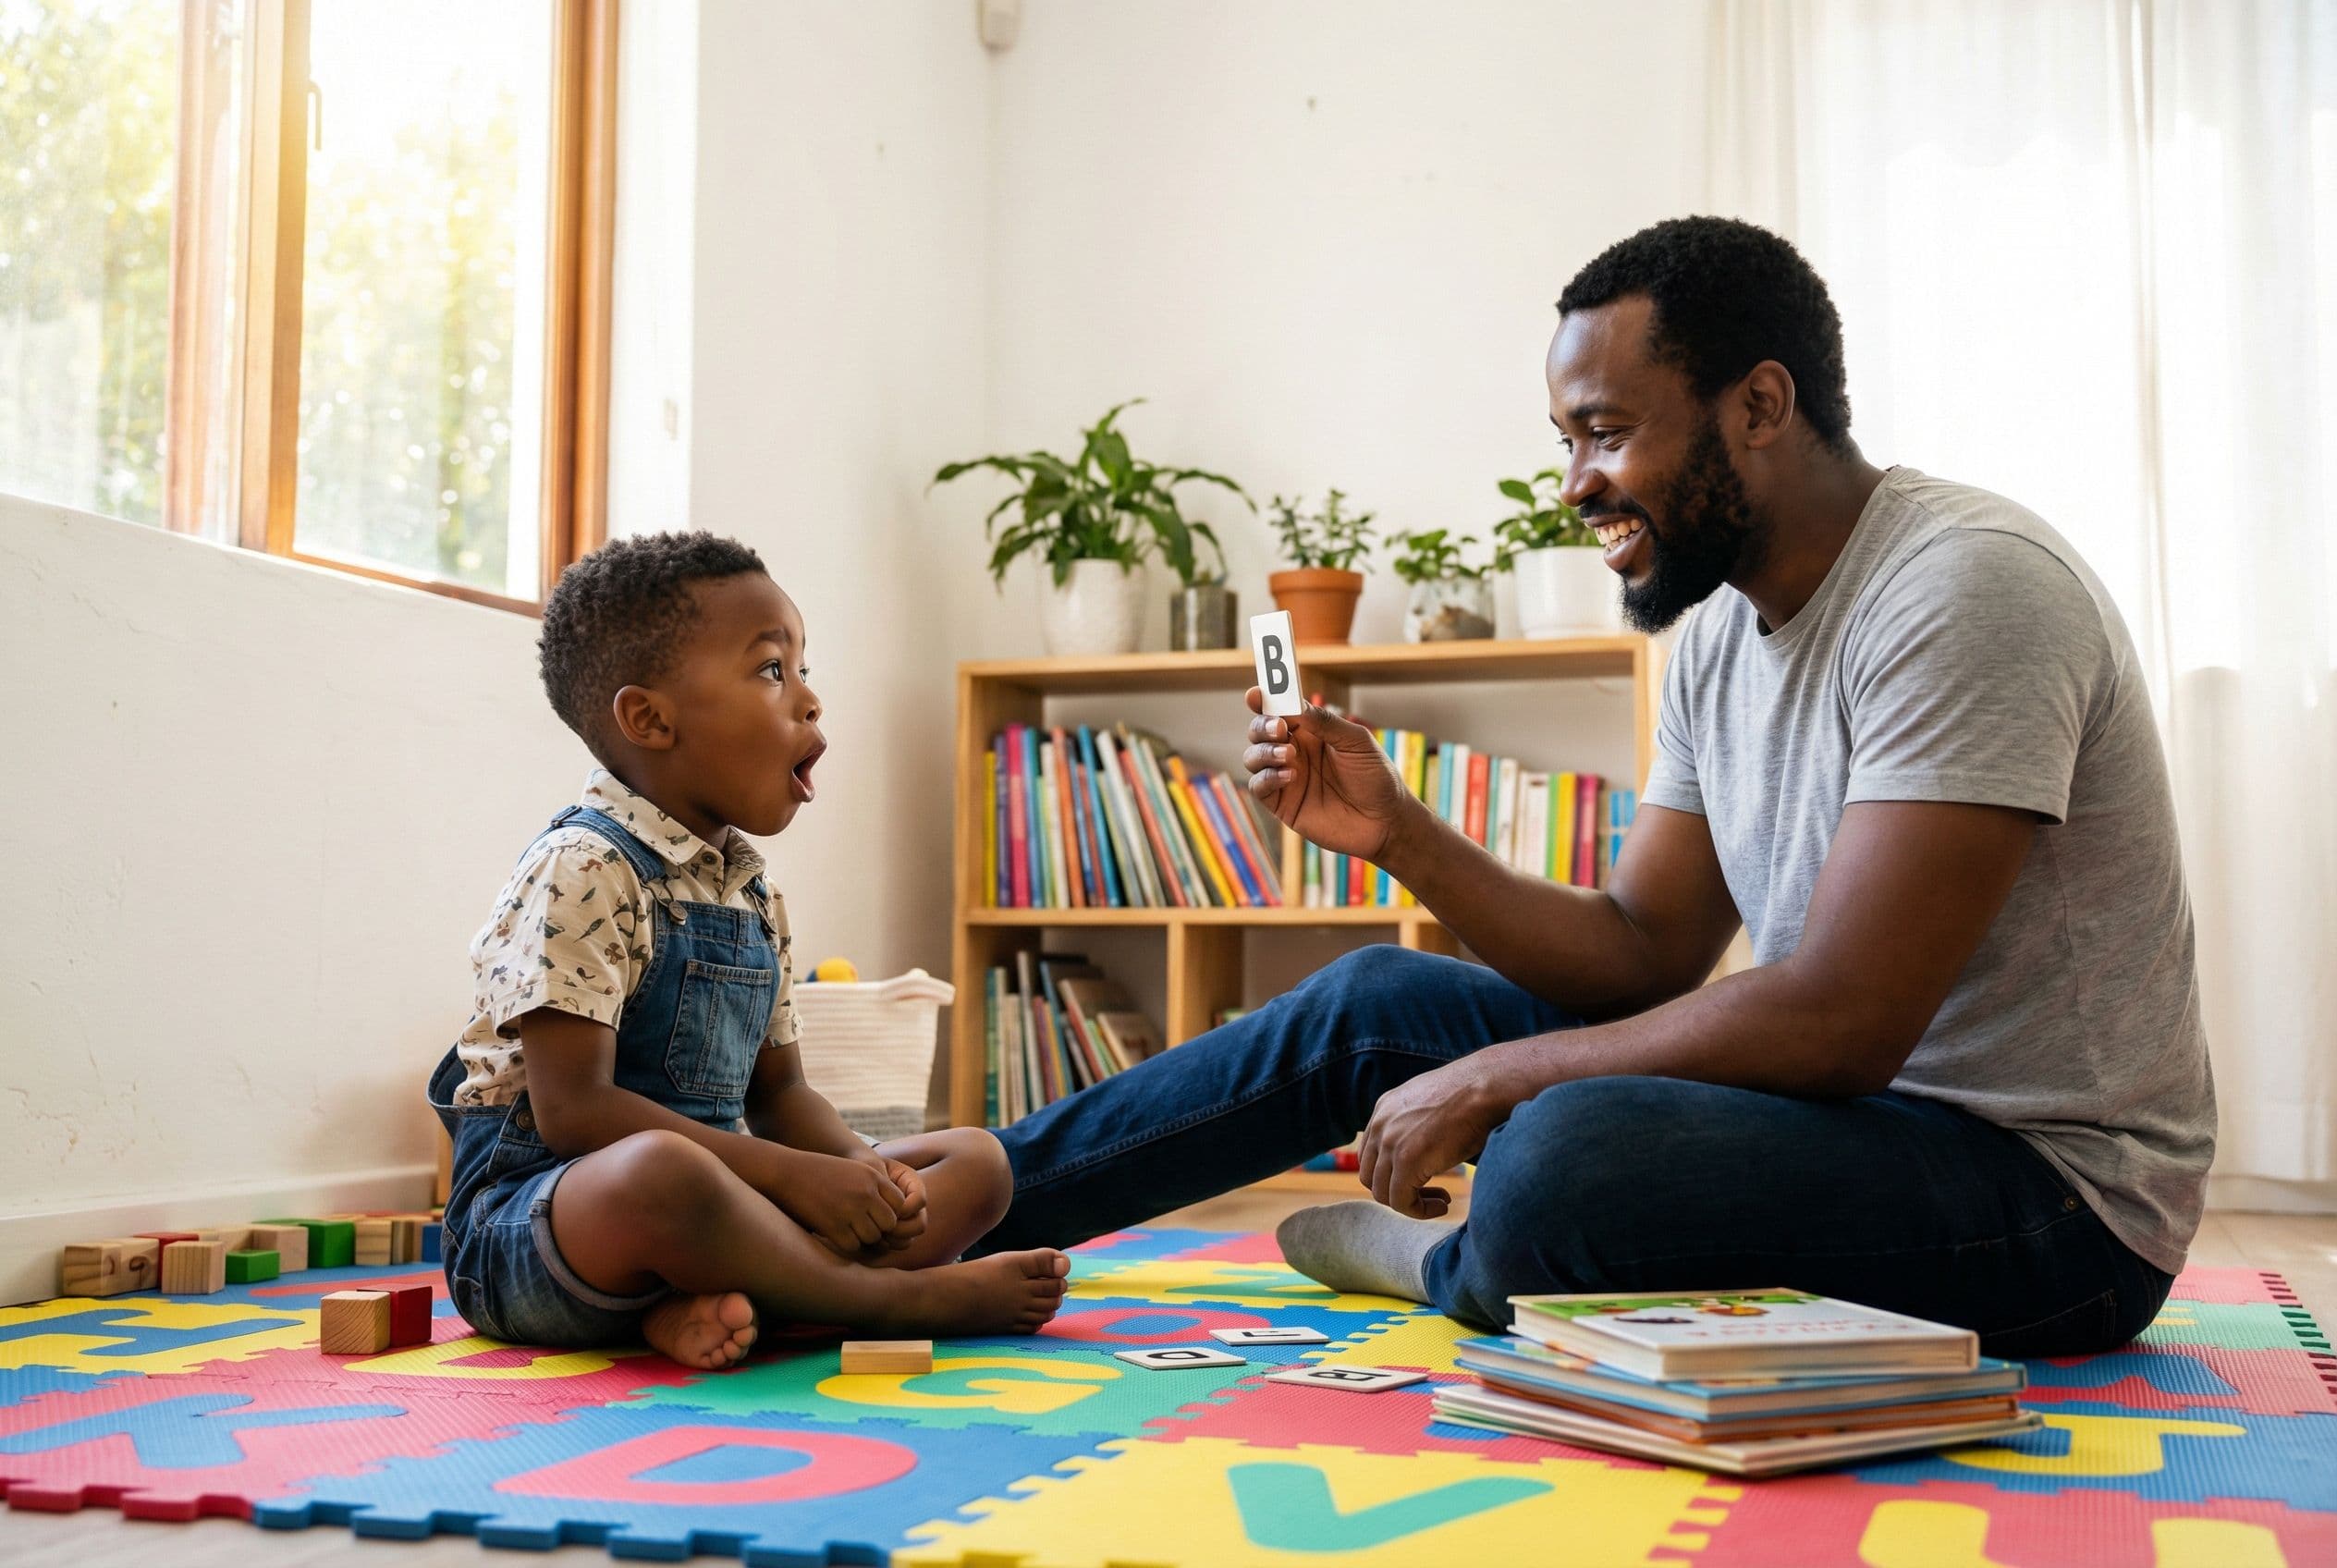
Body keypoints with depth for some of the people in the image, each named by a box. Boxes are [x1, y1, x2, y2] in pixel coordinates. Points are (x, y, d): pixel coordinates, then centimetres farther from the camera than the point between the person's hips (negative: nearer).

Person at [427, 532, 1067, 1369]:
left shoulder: (751, 893, 12)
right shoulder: (583, 869, -14)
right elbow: (574, 1109, -21)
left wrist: (862, 1169, -7)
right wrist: (796, 1177, -23)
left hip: (703, 1205, 9)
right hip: (536, 1211, -8)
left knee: (976, 1159, 2)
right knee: (660, 1170, -42)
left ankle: (708, 1301, -23)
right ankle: (908, 1297, -17)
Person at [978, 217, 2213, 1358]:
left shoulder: (1965, 588, -22)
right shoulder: (1719, 636, 6)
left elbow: (1838, 1021, -28)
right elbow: (1642, 954, 8)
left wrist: (1487, 1079, -19)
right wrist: (1395, 834, -4)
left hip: (2050, 1184, -8)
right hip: (1857, 1106, 8)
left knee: (1564, 1154, -35)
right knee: (1368, 1007, 6)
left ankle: (1450, 1269, 2)